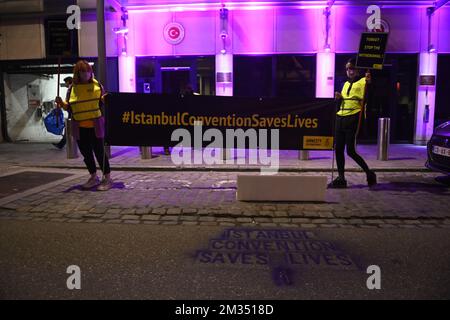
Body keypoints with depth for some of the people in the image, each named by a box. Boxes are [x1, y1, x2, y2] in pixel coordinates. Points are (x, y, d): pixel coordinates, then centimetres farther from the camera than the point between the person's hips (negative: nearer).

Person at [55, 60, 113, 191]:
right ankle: (94, 177, 27)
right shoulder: (72, 88, 3)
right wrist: (61, 103, -11)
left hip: (95, 125, -3)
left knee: (99, 151, -4)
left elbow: (102, 102, 7)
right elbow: (69, 107, 9)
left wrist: (105, 99, -14)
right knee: (86, 152, 11)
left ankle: (107, 178, 7)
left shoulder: (97, 85, -1)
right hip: (79, 127, 3)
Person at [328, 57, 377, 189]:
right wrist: (339, 98, 7)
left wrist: (368, 83, -26)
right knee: (338, 149, 5)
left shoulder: (363, 82, 0)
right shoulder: (346, 84, 21)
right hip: (340, 118, 7)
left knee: (351, 151, -9)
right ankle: (341, 178, 12)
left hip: (353, 118, -7)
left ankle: (369, 173, 8)